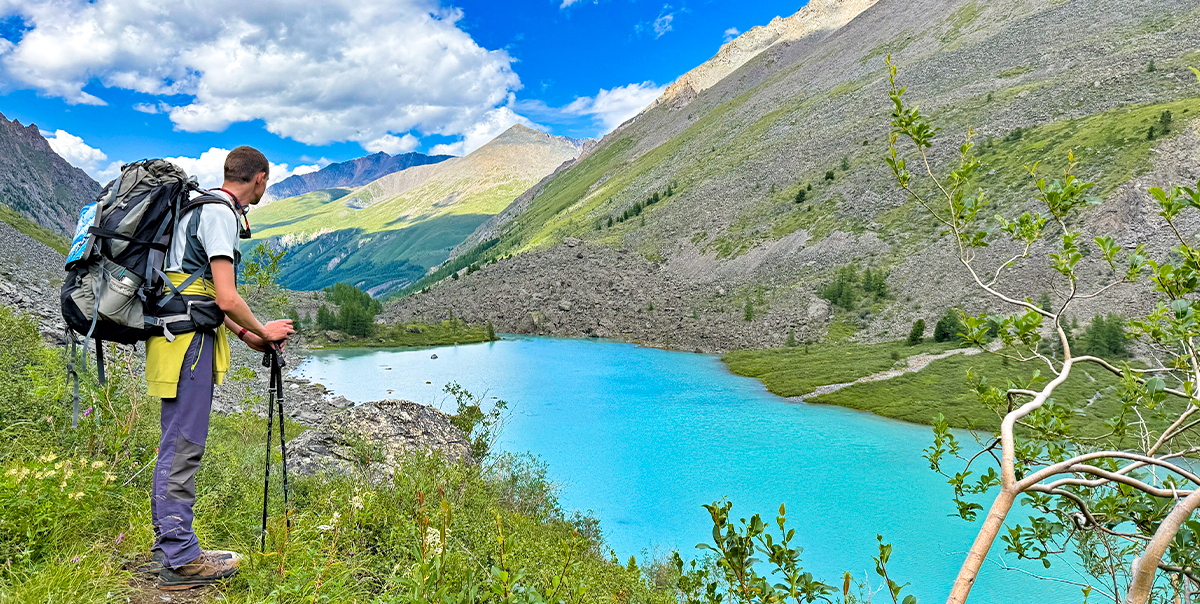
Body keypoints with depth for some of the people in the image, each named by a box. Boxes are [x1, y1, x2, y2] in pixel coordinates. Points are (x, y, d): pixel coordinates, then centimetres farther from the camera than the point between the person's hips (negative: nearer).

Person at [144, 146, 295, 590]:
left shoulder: (201, 207, 20)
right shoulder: (220, 212, -12)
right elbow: (226, 298, -19)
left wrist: (244, 334, 21)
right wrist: (263, 331, -3)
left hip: (179, 337, 11)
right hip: (188, 340, -11)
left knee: (176, 446, 14)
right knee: (183, 447, -7)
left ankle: (166, 548, 23)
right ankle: (180, 560, 0)